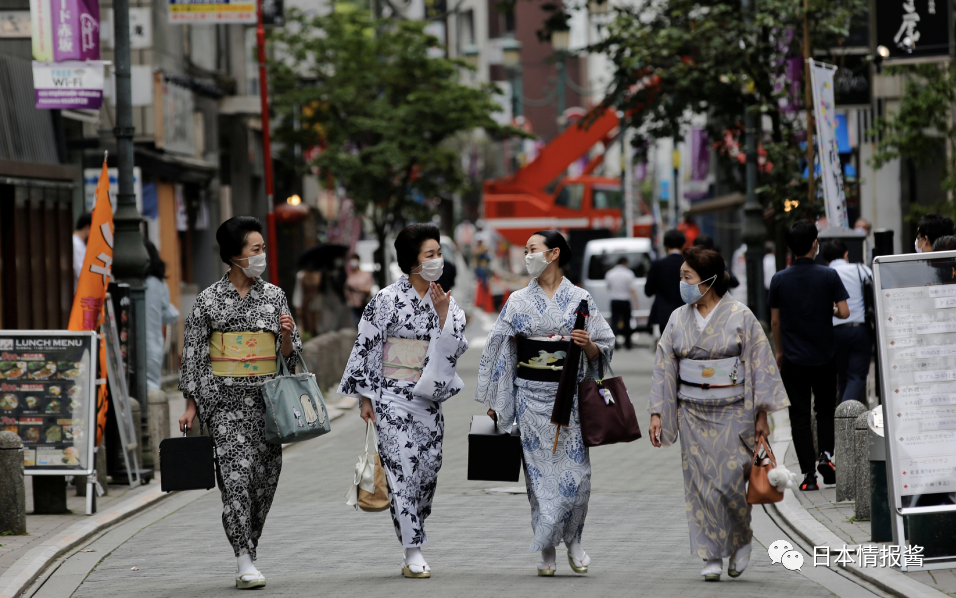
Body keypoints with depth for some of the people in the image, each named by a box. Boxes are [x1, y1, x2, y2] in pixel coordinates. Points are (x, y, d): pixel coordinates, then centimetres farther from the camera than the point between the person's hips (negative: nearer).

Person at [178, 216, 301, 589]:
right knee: (236, 474, -14)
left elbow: (290, 355, 12)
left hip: (267, 397, 4)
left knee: (265, 477, 4)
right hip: (225, 399, -4)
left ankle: (248, 551, 19)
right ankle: (245, 562, -15)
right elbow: (193, 355, 2)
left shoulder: (274, 296, 8)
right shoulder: (209, 300, -1)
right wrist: (191, 404, -1)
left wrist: (287, 335, -10)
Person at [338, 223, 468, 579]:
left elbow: (455, 349, 2)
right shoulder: (388, 300, -6)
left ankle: (412, 553, 18)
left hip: (429, 399, 5)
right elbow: (366, 347, -5)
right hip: (393, 398, -5)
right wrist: (366, 398, -7)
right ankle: (413, 554, -9)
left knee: (427, 473, 6)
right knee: (402, 470, -10)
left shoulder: (447, 302, 8)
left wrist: (443, 313, -11)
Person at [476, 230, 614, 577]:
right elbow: (500, 349, 8)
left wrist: (588, 344, -16)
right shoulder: (519, 301, 7)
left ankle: (572, 540, 16)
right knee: (540, 471, -1)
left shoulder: (579, 299, 4)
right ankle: (547, 551, 7)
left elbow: (600, 353, 6)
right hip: (531, 395, 1)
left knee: (574, 470, -5)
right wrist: (493, 401, 7)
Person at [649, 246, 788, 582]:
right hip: (694, 413, 3)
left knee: (729, 480, -8)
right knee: (701, 484, -1)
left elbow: (760, 365, -2)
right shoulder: (679, 319, 6)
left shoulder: (740, 316, -4)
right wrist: (657, 413, 3)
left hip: (733, 413, -3)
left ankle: (742, 540, 17)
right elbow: (664, 368, 9)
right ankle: (712, 557, 6)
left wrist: (762, 415, -5)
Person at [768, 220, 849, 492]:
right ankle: (826, 454, -3)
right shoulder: (829, 276, -7)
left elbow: (775, 321, 2)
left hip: (794, 359, 0)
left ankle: (808, 474, 0)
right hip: (824, 357, 0)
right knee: (825, 409, 18)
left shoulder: (779, 280, -3)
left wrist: (780, 351, 15)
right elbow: (844, 312, -10)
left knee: (800, 416, 4)